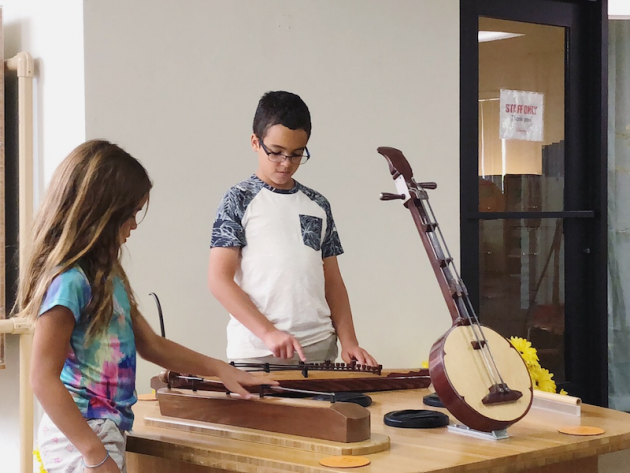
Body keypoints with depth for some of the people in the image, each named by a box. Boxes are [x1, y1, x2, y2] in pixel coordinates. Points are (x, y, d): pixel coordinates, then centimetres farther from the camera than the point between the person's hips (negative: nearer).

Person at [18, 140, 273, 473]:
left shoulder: (108, 277, 11)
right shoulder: (69, 282, -17)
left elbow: (151, 345, 20)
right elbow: (44, 379, -20)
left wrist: (219, 369, 17)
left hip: (107, 431, 9)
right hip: (78, 436, -9)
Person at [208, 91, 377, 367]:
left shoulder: (318, 206, 13)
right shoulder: (239, 200, 0)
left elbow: (332, 281, 16)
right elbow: (219, 279, -6)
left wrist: (348, 341, 3)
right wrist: (268, 332, -16)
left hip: (319, 349, 4)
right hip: (257, 354, -4)